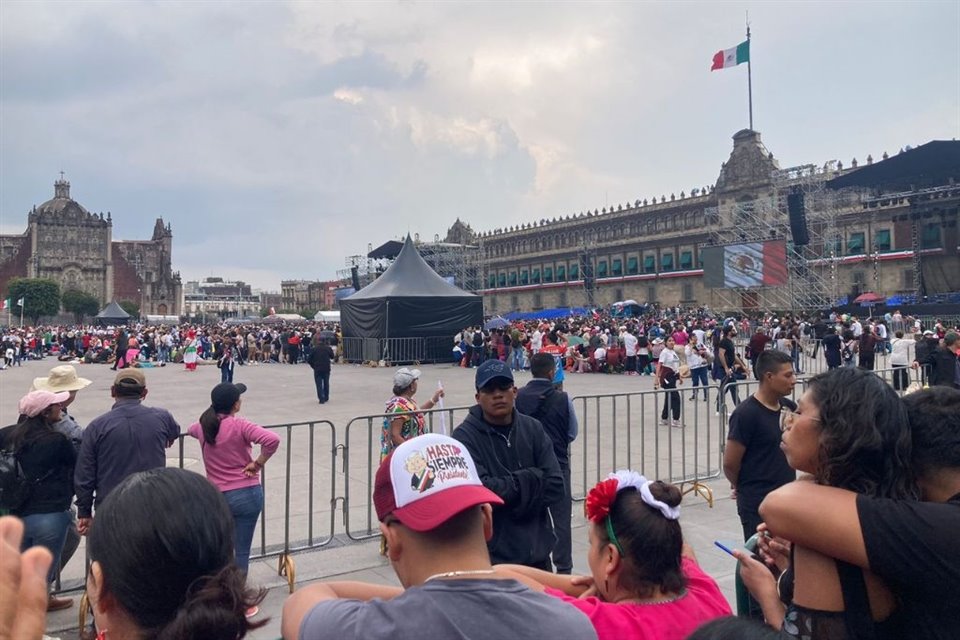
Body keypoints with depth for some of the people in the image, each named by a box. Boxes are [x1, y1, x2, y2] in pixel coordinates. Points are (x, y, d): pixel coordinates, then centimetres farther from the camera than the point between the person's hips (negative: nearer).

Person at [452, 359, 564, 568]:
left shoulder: (532, 429, 1)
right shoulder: (465, 437, -13)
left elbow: (555, 486, -4)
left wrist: (514, 499, -14)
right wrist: (531, 479, -13)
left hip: (537, 552, 5)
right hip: (492, 556, -4)